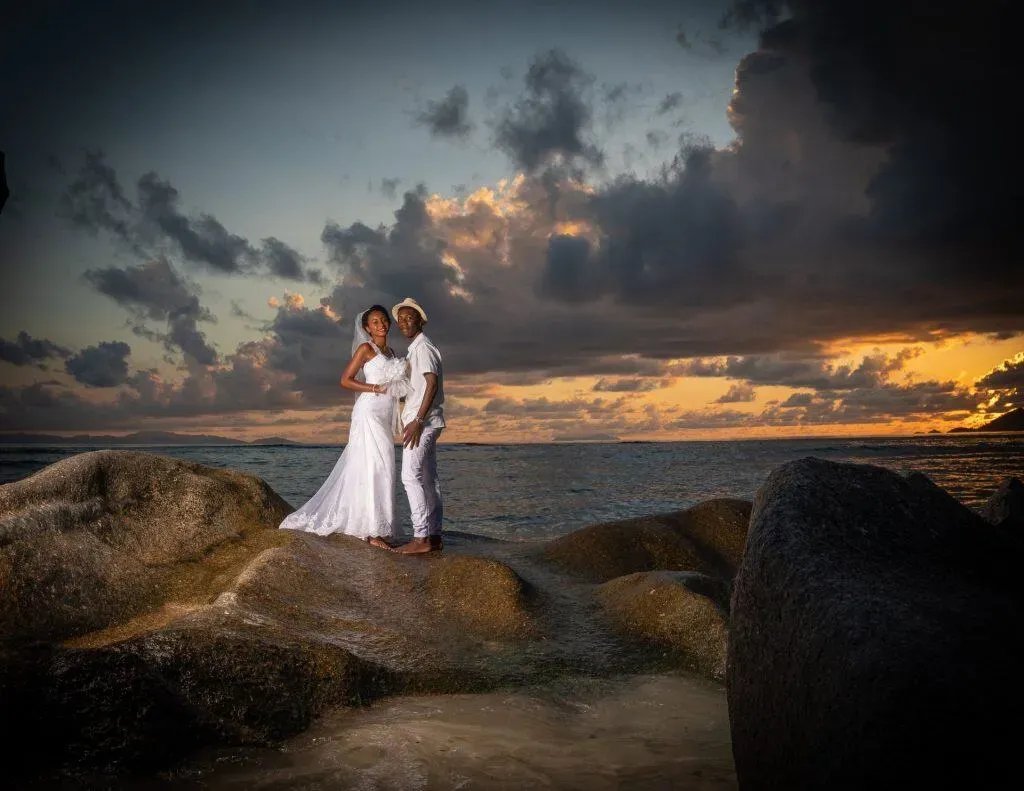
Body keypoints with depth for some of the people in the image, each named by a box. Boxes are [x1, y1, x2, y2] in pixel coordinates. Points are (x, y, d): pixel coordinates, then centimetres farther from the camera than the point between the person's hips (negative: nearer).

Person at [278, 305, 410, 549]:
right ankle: (374, 531, -8)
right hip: (370, 412, -7)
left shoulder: (390, 351, 18)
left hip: (385, 416, 7)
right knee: (375, 469, -9)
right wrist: (377, 389, -14)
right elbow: (345, 380, -9)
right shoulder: (366, 348, -3)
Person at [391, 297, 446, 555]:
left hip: (422, 421, -10)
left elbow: (432, 383, -21)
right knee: (428, 478, 8)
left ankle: (421, 538, -15)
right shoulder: (414, 349, 20)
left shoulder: (423, 347, -10)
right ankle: (434, 536, 10)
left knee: (411, 476, -13)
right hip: (426, 422, 10)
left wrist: (418, 420, -25)